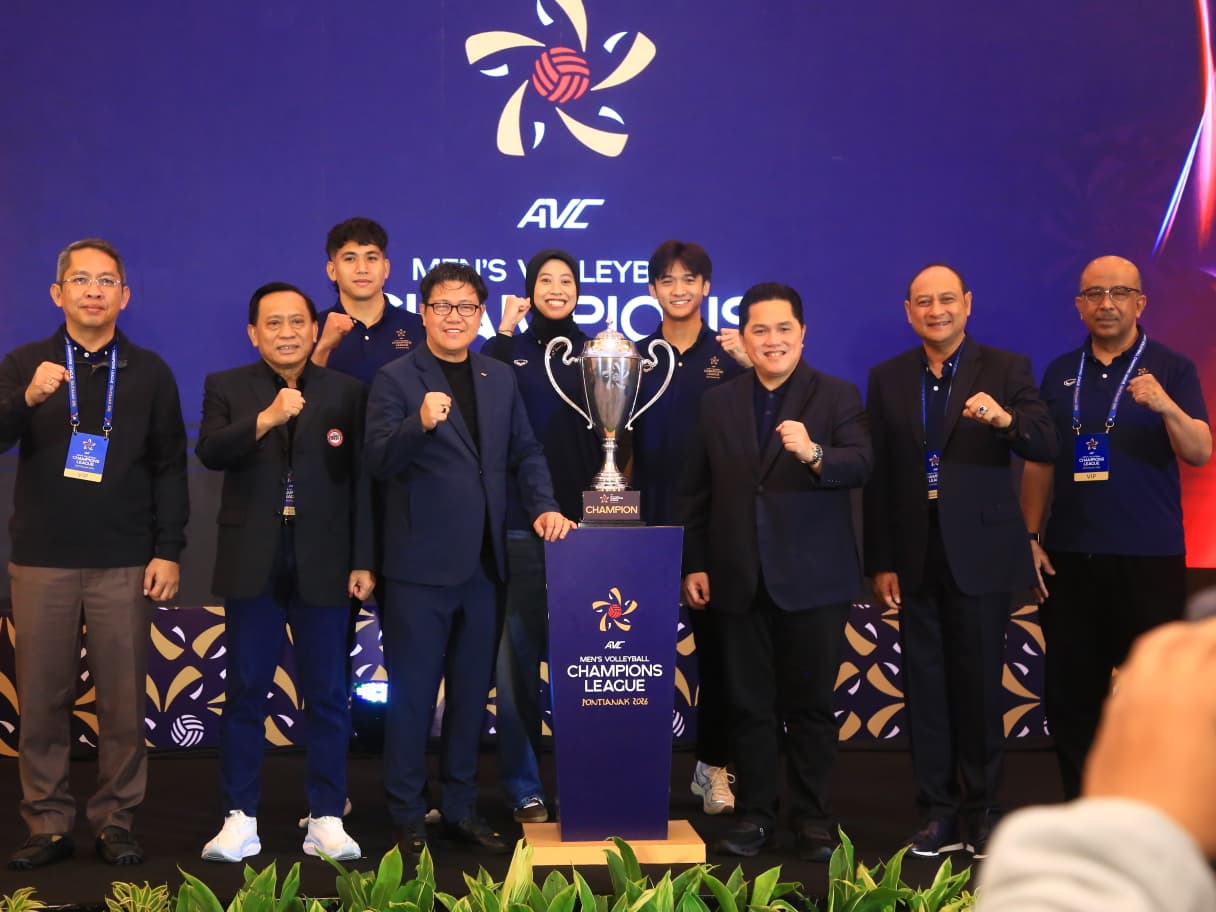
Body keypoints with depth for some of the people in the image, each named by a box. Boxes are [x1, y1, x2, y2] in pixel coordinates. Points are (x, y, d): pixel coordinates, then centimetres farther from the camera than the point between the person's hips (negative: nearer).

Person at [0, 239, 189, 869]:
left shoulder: (149, 372, 7)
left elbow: (170, 467, 5)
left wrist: (169, 551, -2)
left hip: (125, 565, 0)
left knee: (123, 699, 2)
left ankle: (115, 820, 14)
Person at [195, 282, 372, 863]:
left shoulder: (346, 392, 5)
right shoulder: (226, 388, 6)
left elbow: (361, 481, 2)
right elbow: (210, 453, -11)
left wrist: (363, 561, -3)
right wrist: (265, 419, -27)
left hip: (323, 565, 0)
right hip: (252, 566, 0)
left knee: (327, 696, 5)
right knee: (245, 693, 6)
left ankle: (326, 819, 14)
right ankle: (240, 819, 16)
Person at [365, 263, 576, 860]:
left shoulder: (500, 378, 10)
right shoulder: (396, 379, -5)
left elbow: (524, 451, 13)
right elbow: (379, 462, -16)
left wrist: (543, 505, -4)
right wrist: (420, 424, -34)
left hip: (484, 563, 5)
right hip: (421, 563, -5)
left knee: (472, 692, 14)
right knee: (411, 693, 4)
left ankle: (461, 809, 27)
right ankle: (406, 817, 17)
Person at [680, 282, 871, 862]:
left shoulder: (837, 397, 1)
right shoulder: (717, 404, 10)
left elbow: (859, 466, -14)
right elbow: (695, 492, 11)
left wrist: (814, 453, -34)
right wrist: (694, 565, 6)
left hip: (813, 578, -2)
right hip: (740, 579, 3)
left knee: (811, 703, 5)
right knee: (749, 703, 8)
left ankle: (812, 818, 18)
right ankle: (753, 814, 19)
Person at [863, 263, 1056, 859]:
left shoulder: (1006, 369, 0)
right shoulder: (887, 379, 7)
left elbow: (1046, 448, -9)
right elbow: (878, 477, 5)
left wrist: (1004, 419, -30)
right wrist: (879, 563, 2)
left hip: (981, 554, -2)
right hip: (914, 559, 3)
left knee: (979, 685, 3)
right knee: (925, 686, 7)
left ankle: (981, 812, 18)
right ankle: (938, 813, 17)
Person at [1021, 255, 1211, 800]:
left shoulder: (1170, 369, 0)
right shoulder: (1059, 373, 10)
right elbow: (1039, 463, 12)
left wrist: (1167, 407, -31)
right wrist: (1031, 538, 4)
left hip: (1149, 559, -3)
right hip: (1068, 559, 3)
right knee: (1070, 692, 8)